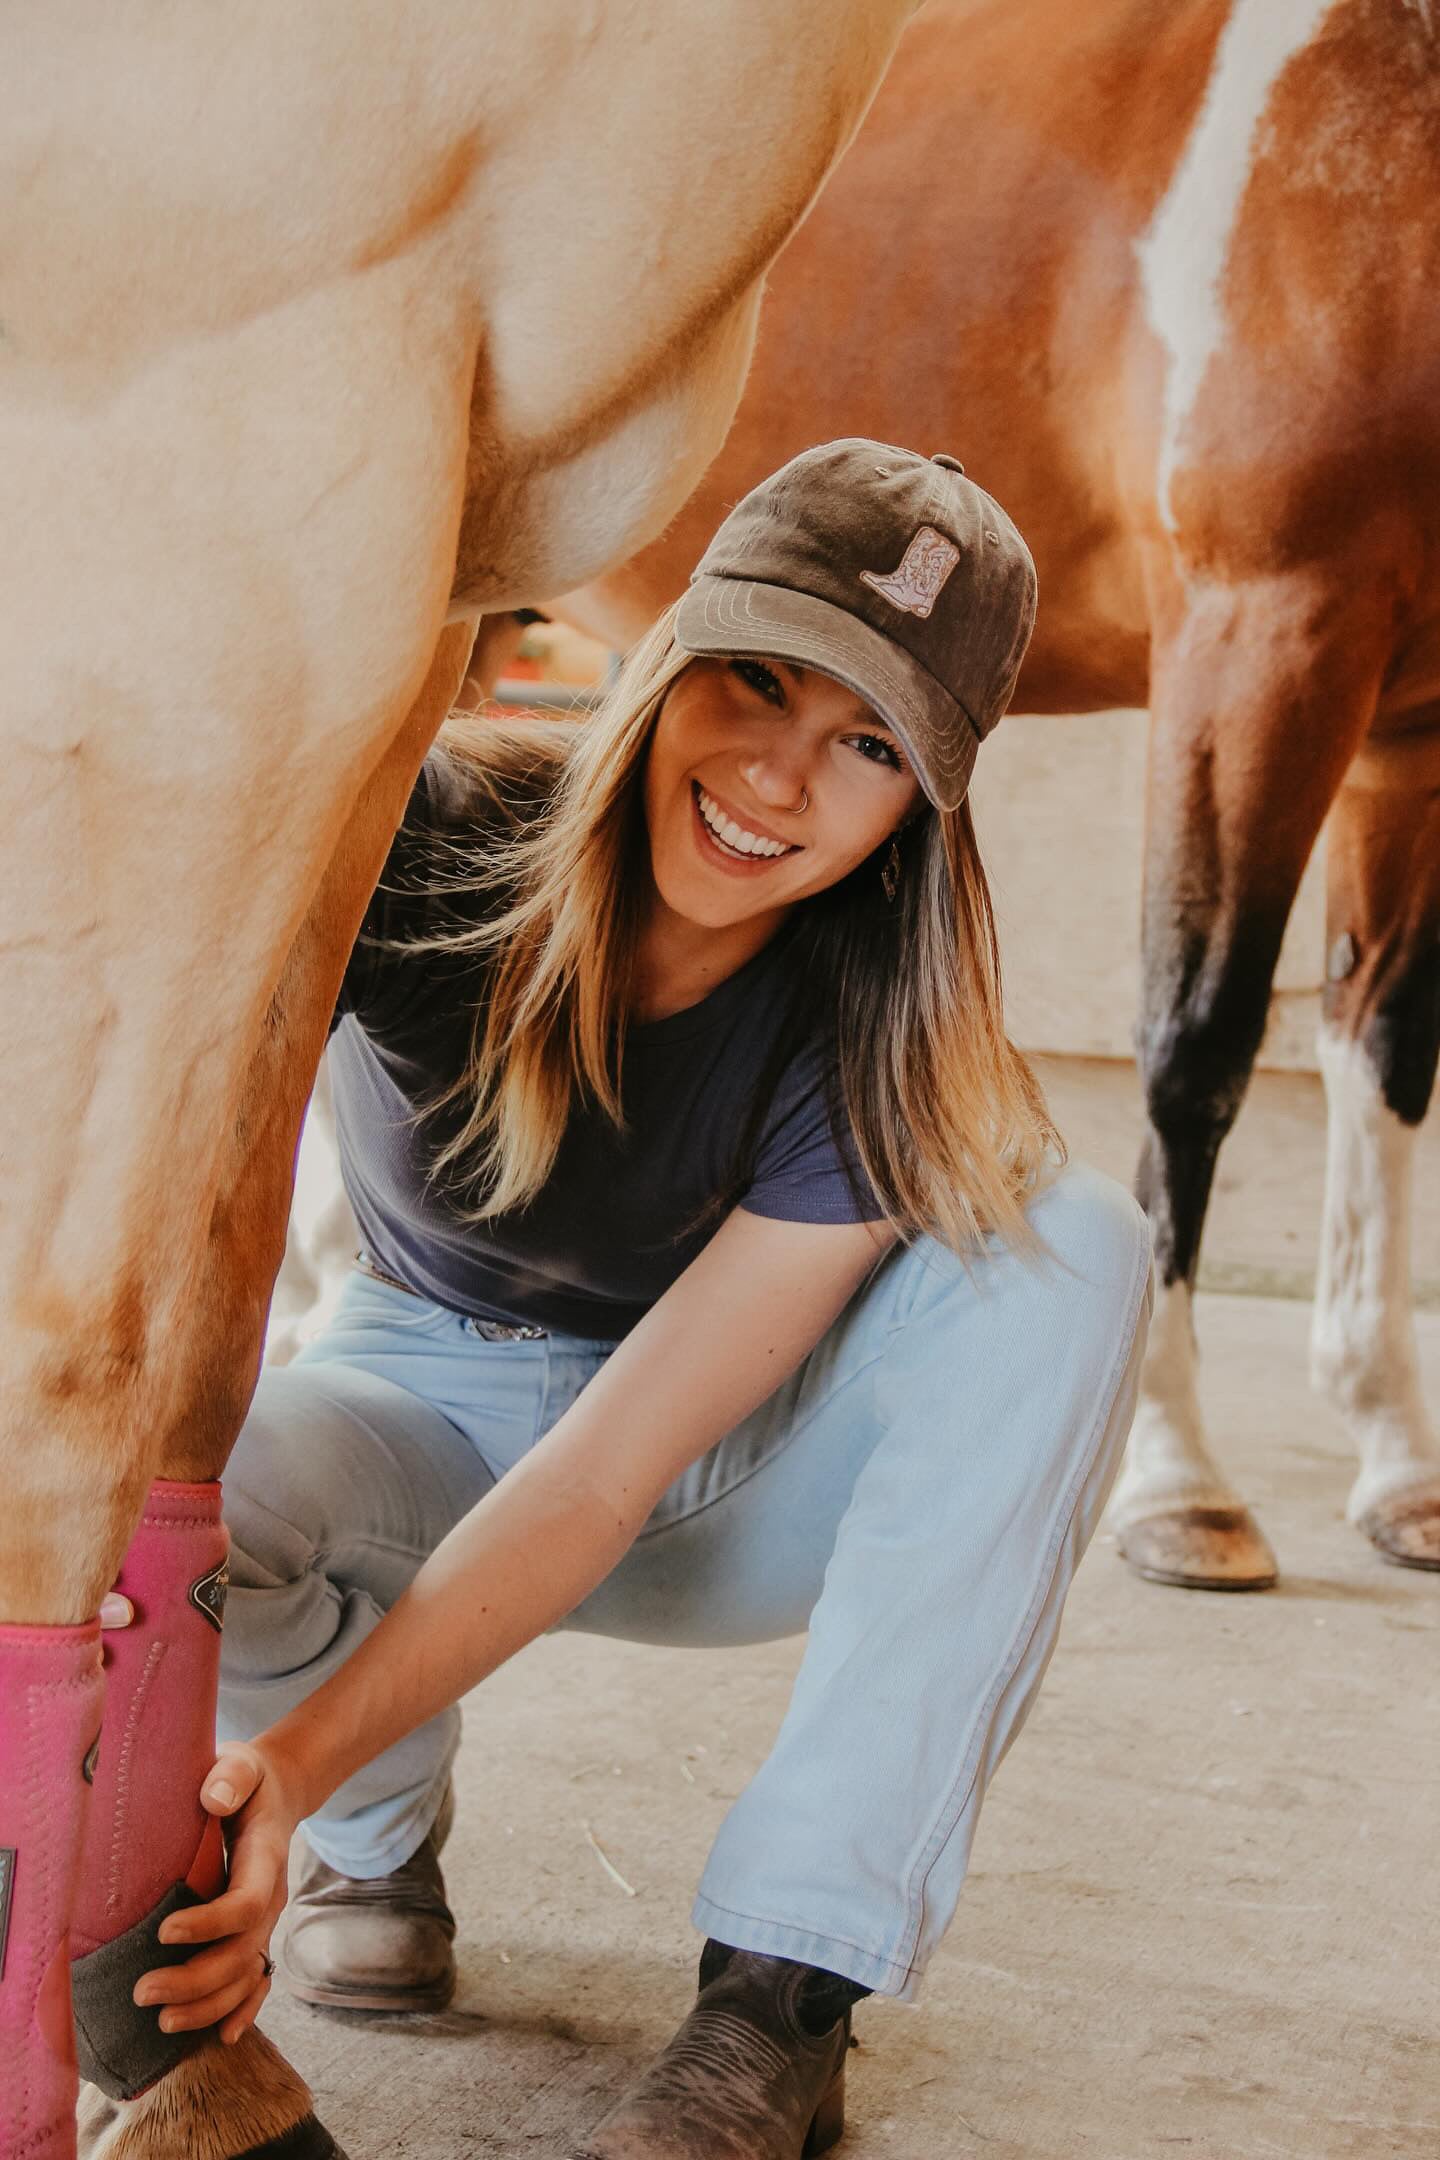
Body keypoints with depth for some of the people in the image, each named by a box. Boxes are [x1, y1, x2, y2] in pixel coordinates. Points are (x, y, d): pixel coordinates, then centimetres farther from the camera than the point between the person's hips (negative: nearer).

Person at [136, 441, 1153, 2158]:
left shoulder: (878, 1043, -24)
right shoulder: (432, 839, -25)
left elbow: (613, 1468, -29)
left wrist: (296, 1759, -41)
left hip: (726, 1500, 1)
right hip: (428, 1406, 0)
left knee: (1067, 1248, -28)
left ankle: (783, 1991, -28)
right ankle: (382, 1836, 1)